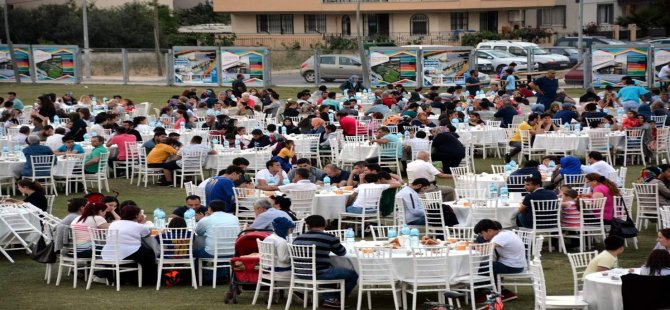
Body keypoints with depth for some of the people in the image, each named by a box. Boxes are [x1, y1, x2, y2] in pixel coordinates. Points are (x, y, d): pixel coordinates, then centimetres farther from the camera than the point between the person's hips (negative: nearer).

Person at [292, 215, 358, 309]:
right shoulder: (329, 238, -8)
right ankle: (338, 300, 20)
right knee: (353, 275, 13)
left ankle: (329, 297, 27)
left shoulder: (297, 239, 6)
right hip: (319, 274, -6)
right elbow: (342, 252, 9)